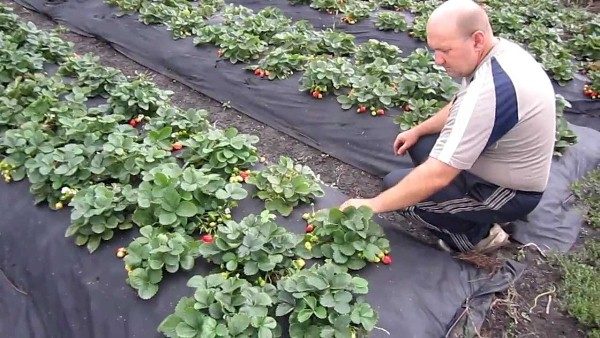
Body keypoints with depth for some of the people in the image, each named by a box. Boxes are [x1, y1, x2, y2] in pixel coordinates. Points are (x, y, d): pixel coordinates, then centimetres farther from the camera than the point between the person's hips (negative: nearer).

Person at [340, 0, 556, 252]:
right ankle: (482, 213, 13)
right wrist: (417, 131, 7)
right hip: (511, 170, 9)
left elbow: (437, 176, -33)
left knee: (395, 184, -11)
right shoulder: (502, 51, -5)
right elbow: (459, 108, 14)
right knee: (419, 145, 13)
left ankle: (476, 235, 1)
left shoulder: (489, 90, -34)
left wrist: (373, 205, -25)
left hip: (511, 193, -9)